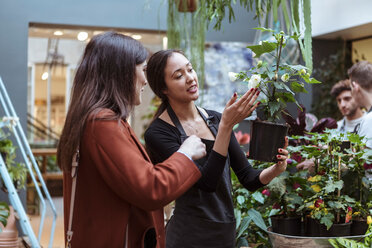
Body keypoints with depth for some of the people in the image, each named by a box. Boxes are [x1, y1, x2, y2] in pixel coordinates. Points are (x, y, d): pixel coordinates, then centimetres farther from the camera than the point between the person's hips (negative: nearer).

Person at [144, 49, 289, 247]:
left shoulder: (215, 119, 3)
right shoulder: (158, 133, -14)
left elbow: (248, 179, 4)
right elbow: (206, 182, -22)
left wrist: (275, 169, -16)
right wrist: (227, 125, -25)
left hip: (226, 231, 5)